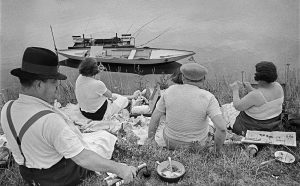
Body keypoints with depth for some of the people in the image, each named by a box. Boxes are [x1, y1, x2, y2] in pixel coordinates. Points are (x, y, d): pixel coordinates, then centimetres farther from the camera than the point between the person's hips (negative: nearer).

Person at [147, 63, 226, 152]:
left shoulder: (171, 90, -17)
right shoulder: (208, 97, -24)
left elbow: (155, 117, -10)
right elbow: (222, 127, -32)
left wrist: (150, 139, 3)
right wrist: (217, 150, -16)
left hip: (171, 141, 1)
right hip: (197, 144, -1)